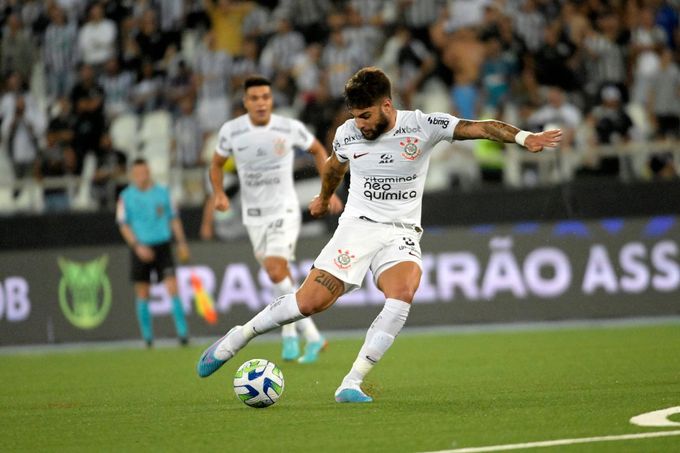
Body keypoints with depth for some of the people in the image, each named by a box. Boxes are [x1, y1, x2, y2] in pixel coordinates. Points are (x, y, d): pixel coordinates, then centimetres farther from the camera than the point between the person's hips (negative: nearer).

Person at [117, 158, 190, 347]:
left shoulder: (162, 192, 7)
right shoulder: (126, 196, 1)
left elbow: (174, 218, 13)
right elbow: (123, 225, -2)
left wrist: (182, 243, 8)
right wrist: (137, 246, -13)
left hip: (162, 245, 1)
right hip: (141, 249, -1)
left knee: (172, 287, -10)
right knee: (142, 294, 3)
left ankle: (182, 331, -10)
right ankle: (147, 336, 12)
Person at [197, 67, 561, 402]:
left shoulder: (422, 126, -8)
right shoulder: (347, 134, 1)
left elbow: (479, 127, -17)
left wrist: (523, 137, -33)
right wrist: (324, 198, 42)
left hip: (402, 233, -1)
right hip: (357, 225, 1)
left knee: (403, 294, -31)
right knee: (310, 302, -14)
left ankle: (351, 385, -27)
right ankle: (236, 339, 8)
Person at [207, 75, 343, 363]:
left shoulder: (290, 128, -11)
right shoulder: (231, 131, -7)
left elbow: (318, 150, 8)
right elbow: (217, 164, 9)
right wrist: (219, 194, -9)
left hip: (284, 211, -3)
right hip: (254, 216, 3)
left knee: (276, 272, -21)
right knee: (280, 276, 7)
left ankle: (290, 333, -5)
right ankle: (311, 336, 19)